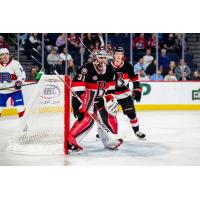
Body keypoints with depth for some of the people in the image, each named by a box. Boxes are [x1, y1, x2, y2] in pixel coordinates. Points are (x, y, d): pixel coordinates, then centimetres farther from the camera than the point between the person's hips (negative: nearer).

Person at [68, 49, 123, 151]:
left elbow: (110, 88, 14)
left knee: (109, 115, 4)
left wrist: (110, 99, 3)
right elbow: (77, 85, -25)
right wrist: (78, 102, -29)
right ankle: (70, 140, -24)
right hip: (84, 98, -8)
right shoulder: (87, 69, -22)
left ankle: (110, 140, 19)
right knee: (87, 118, -24)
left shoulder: (110, 70, 1)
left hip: (98, 99, 8)